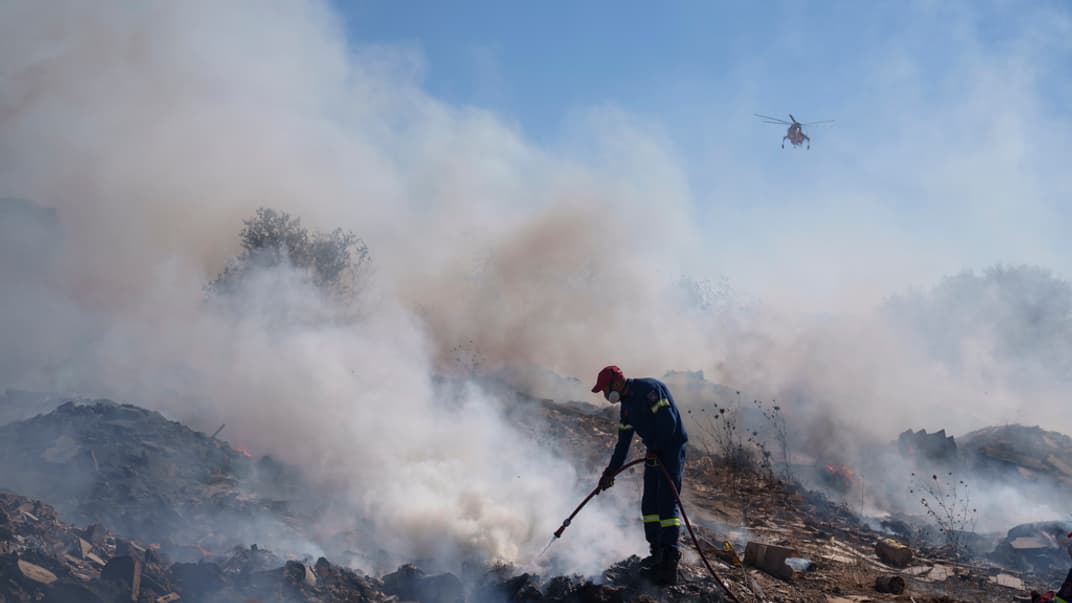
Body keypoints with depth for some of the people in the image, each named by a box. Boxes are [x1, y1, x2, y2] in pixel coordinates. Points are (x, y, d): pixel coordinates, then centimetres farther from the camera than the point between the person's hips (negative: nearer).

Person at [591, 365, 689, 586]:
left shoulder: (649, 388, -16)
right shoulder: (626, 405, 12)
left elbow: (668, 422, -23)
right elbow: (623, 443, 17)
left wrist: (654, 450, -15)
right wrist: (610, 471, 16)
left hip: (672, 449, -9)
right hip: (655, 453, 9)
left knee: (667, 503, -14)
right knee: (649, 504, 9)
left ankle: (670, 558, -17)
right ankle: (658, 553, 18)